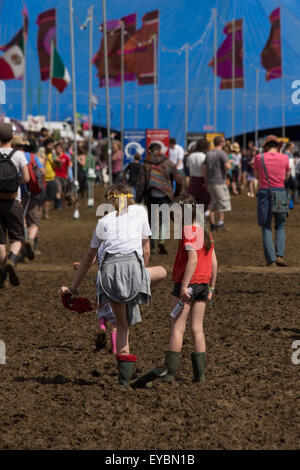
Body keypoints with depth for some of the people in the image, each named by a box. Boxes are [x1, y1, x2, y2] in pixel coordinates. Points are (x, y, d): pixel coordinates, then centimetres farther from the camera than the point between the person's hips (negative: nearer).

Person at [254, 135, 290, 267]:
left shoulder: (259, 158, -2)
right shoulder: (284, 158, 1)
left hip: (265, 192, -1)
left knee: (266, 228, 4)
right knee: (280, 226, 16)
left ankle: (271, 260, -5)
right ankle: (280, 255, -1)